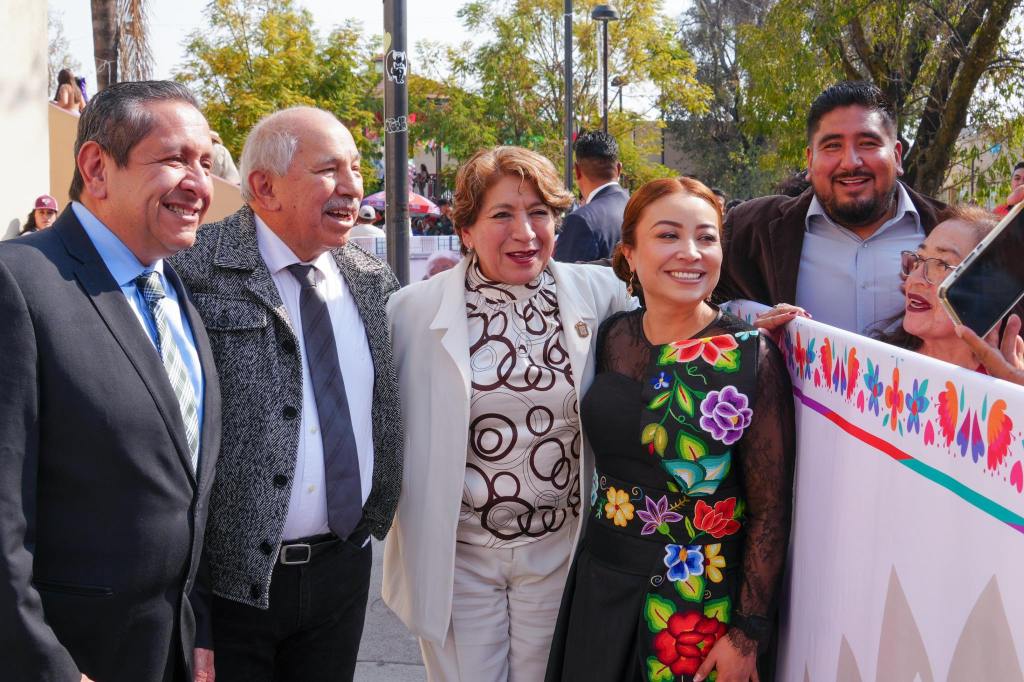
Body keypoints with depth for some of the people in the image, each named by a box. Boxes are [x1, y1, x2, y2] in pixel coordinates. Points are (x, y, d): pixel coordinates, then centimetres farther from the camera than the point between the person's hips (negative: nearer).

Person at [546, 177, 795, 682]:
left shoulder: (752, 358, -13)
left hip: (698, 606, -4)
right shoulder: (612, 337, -1)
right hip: (598, 589, 4)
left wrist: (748, 635, -12)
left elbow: (769, 511, -11)